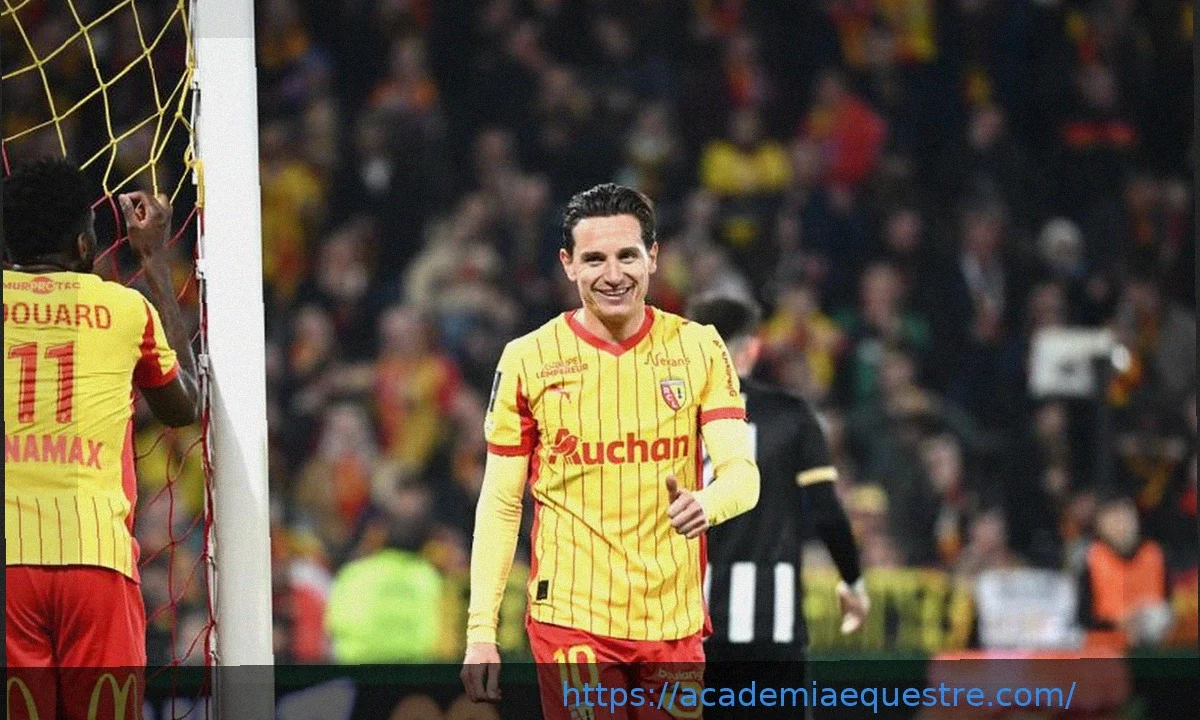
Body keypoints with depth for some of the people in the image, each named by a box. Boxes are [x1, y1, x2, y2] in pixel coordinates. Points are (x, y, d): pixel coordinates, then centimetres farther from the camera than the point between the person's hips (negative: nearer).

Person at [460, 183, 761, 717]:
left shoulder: (699, 348, 4)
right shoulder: (528, 360, 1)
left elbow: (742, 472, -2)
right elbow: (500, 505, 4)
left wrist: (706, 504, -26)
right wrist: (480, 633, -3)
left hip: (674, 624, 2)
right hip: (572, 619, -2)